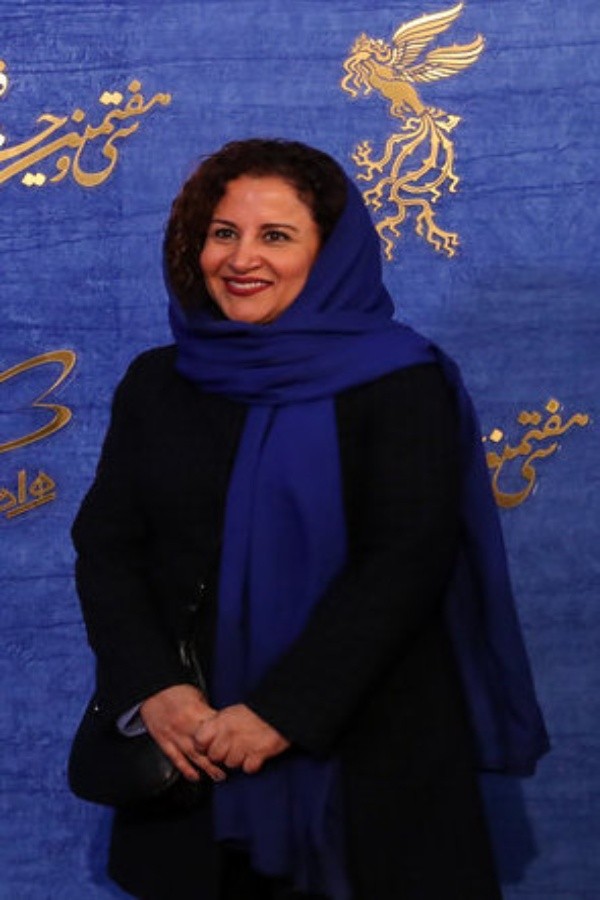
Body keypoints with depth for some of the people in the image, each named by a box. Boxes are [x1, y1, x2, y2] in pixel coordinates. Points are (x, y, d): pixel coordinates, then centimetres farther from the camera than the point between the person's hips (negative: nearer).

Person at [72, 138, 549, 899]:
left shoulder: (399, 383, -6)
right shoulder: (156, 384, 8)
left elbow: (407, 561, -13)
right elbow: (105, 546, 4)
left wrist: (281, 712, -19)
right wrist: (151, 690, -12)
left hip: (360, 757, -3)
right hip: (191, 758, 4)